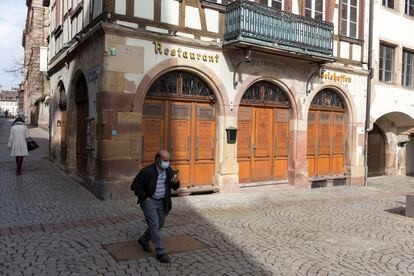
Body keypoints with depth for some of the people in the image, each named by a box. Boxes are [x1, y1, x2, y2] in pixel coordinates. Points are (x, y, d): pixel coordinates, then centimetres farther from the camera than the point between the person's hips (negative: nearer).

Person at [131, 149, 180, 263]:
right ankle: (161, 253, -1)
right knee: (154, 225, -9)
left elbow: (175, 187, 4)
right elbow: (135, 186, -11)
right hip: (149, 201, -6)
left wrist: (176, 182, -19)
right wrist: (145, 198, -14)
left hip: (162, 202, 6)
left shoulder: (169, 171, -5)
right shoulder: (147, 171, -20)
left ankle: (144, 240, 41)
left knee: (160, 224, 17)